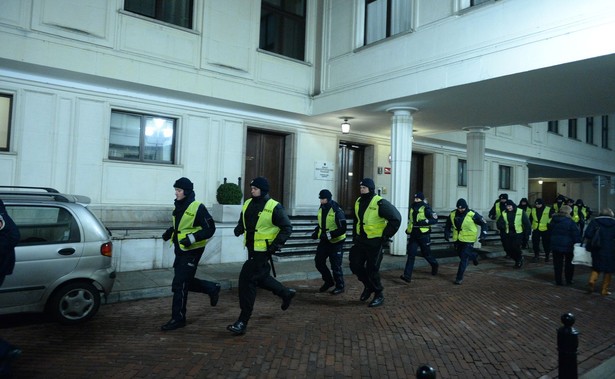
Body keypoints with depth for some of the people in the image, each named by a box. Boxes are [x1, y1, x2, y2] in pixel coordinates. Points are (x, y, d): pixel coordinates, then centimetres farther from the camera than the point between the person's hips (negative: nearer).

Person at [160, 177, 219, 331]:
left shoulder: (198, 208, -16)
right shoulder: (178, 206, 8)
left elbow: (210, 229, -16)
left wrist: (193, 238, -26)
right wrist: (170, 232, 5)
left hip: (192, 251, -8)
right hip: (180, 250, 9)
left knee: (179, 285, -5)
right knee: (185, 282, 15)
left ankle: (178, 319, 10)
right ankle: (212, 288, 34)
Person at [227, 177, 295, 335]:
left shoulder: (274, 207, -14)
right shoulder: (248, 204, 6)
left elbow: (287, 228, -10)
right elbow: (243, 221, 19)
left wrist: (276, 244, -19)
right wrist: (239, 228, -4)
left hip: (263, 250, -8)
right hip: (251, 249, 8)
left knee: (247, 280, -9)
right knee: (260, 277, 20)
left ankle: (243, 322, 1)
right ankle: (286, 293, 44)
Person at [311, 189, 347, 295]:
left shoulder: (337, 211, -20)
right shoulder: (321, 209, 4)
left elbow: (342, 229, -21)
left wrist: (328, 235, -27)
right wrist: (316, 232, 2)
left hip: (336, 242, -7)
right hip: (324, 241, 7)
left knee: (335, 266, 1)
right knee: (318, 261, 7)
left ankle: (340, 286, 21)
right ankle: (329, 281, 28)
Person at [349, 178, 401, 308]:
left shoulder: (380, 203, -18)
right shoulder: (358, 202, 5)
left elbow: (396, 218, -17)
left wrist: (386, 236, -14)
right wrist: (355, 236, 17)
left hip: (375, 242, -7)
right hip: (361, 240, 7)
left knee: (372, 270, -3)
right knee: (355, 265, 6)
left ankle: (379, 296, 17)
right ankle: (368, 286, 31)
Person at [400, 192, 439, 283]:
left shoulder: (426, 209, -10)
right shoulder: (412, 208, 9)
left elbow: (435, 219, -16)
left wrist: (424, 222, -25)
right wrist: (408, 228, 21)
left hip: (423, 235, -4)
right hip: (413, 235, 5)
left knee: (426, 253, 11)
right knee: (411, 255, -5)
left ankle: (434, 264, 44)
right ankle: (407, 276, -10)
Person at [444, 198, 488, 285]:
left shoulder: (472, 214, -15)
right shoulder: (453, 214, -3)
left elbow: (483, 223, -5)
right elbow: (448, 225, 13)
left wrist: (483, 234, -13)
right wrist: (447, 233, -1)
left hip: (468, 240, -5)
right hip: (457, 239, 5)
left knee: (463, 259, -8)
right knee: (460, 254, 20)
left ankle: (459, 278, -1)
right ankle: (473, 256, 51)